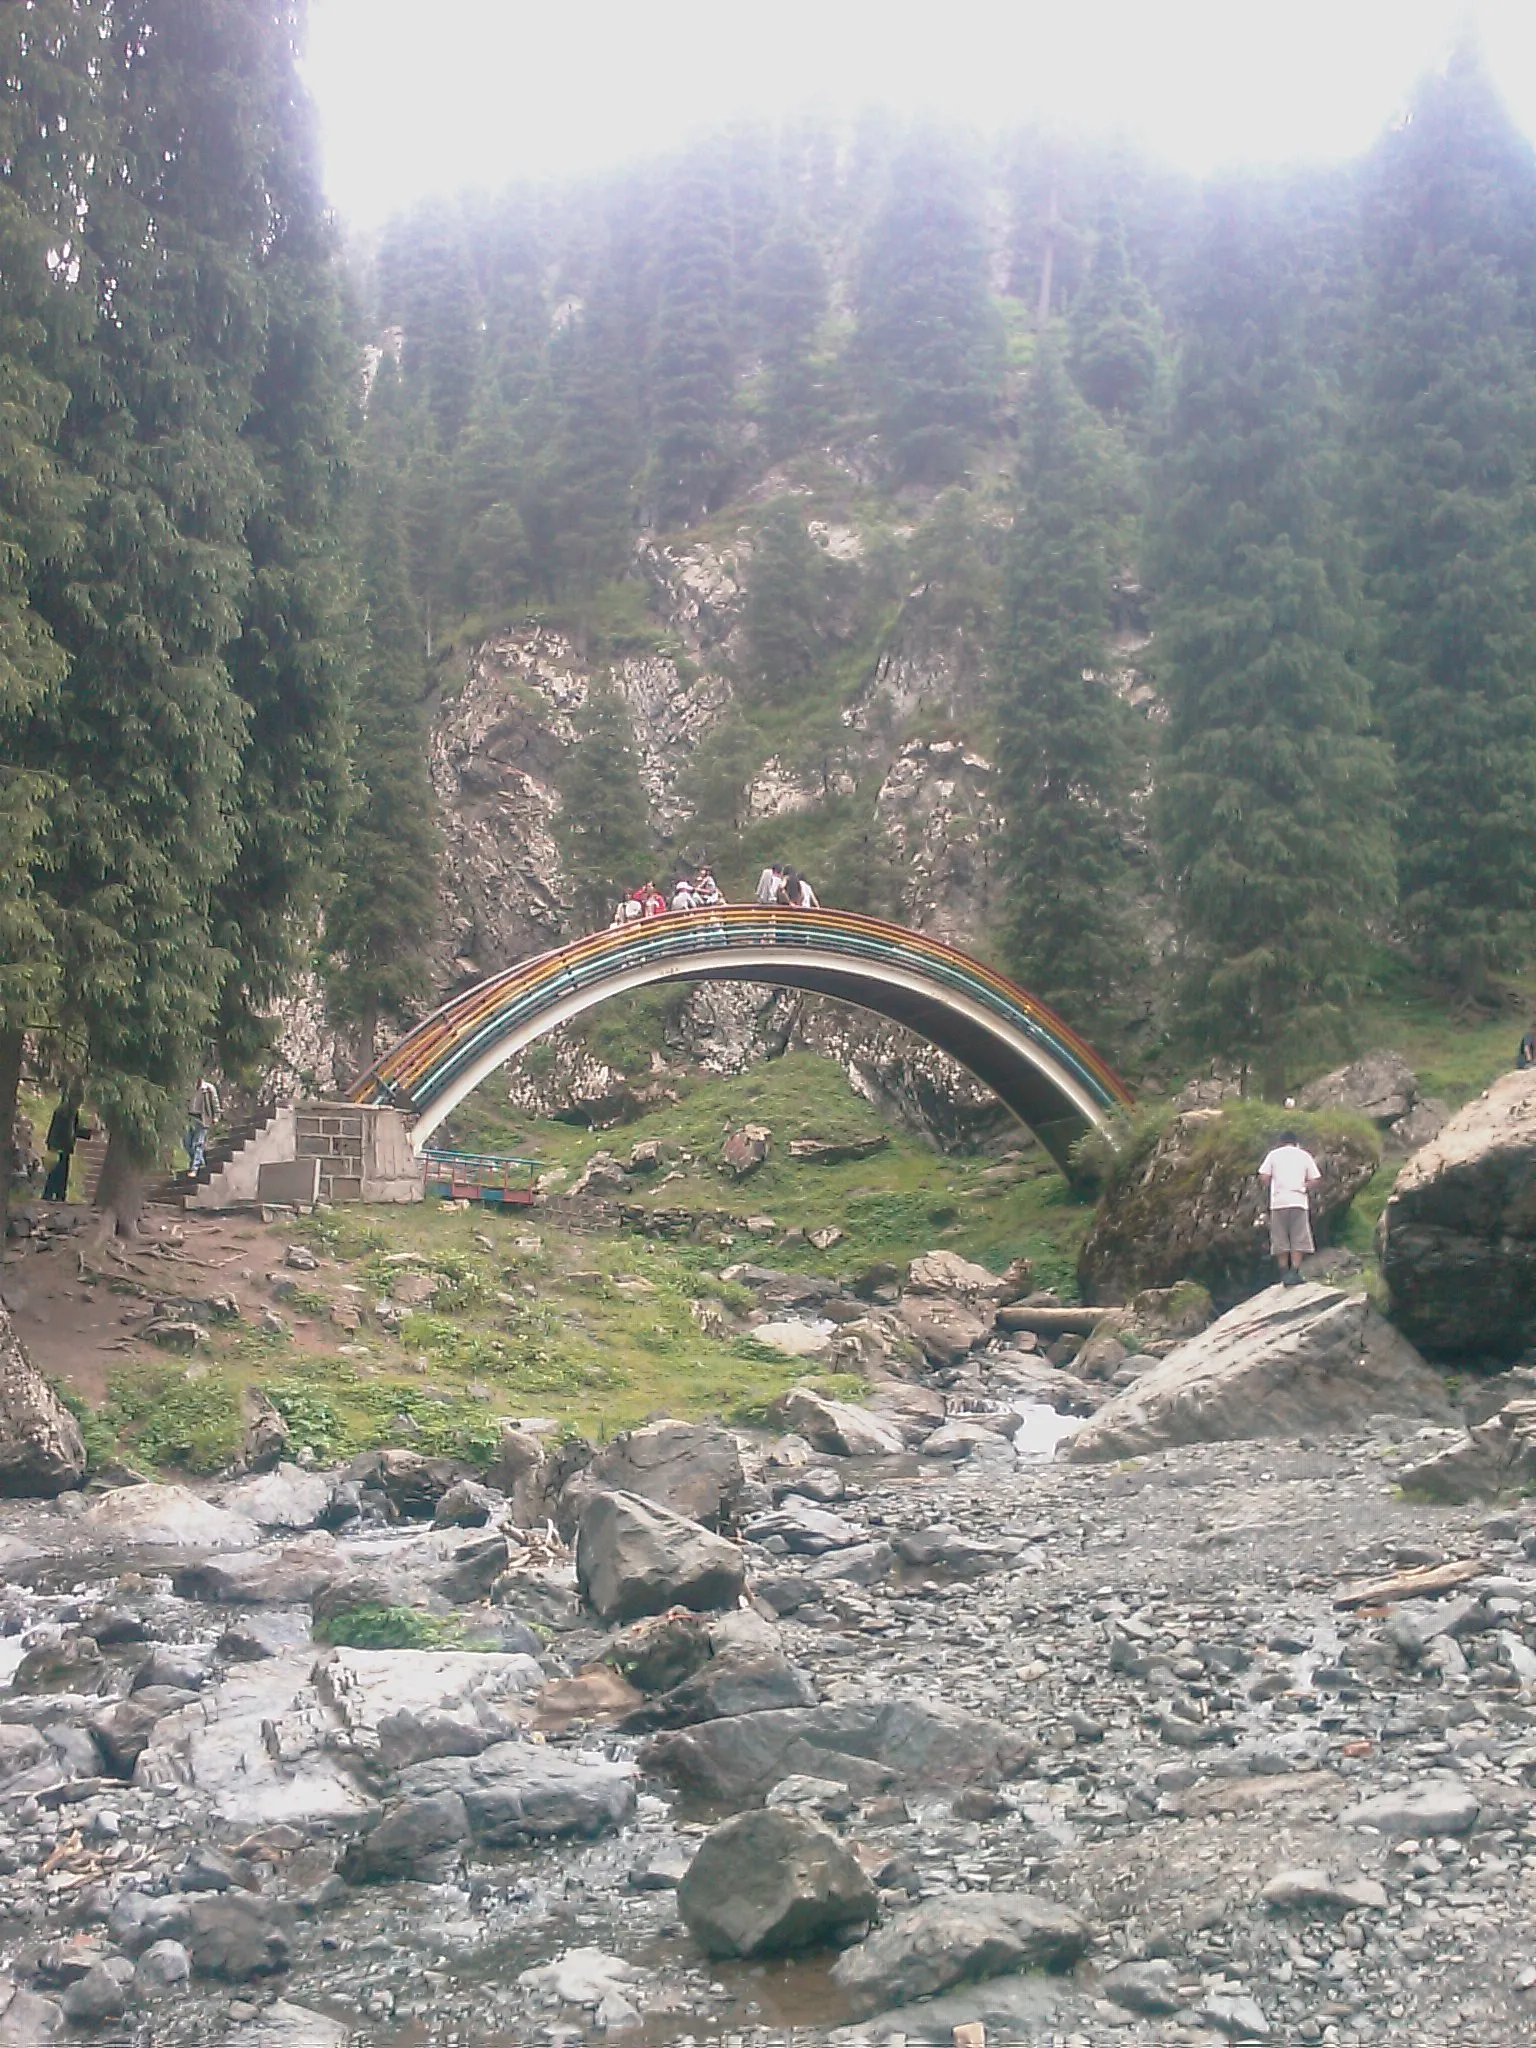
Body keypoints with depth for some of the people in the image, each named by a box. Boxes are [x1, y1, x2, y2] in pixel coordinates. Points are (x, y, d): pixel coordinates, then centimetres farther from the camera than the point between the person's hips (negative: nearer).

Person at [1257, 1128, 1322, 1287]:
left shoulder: (1273, 1154, 6)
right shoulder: (1304, 1155, 8)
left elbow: (1263, 1177, -2)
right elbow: (1315, 1180, 3)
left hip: (1278, 1202, 0)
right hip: (1299, 1202, 0)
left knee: (1280, 1240, 6)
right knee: (1298, 1239, 2)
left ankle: (1284, 1274, 6)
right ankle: (1294, 1273, -7)